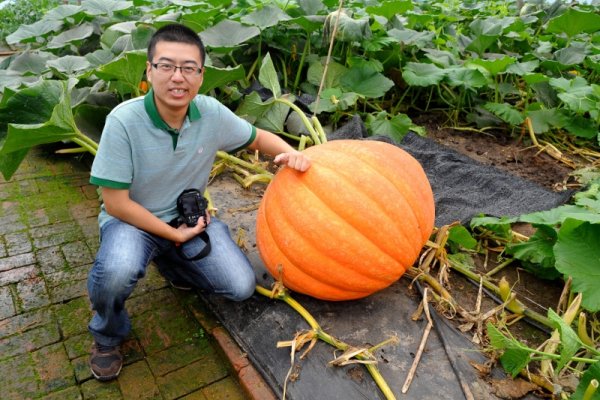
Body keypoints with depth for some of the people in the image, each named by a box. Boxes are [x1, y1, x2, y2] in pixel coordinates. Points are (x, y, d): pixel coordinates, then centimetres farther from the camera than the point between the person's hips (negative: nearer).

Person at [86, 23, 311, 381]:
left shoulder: (211, 113, -14)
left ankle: (169, 262, 20)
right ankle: (107, 335, 1)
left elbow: (257, 137, 4)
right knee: (117, 271, -37)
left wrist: (290, 153, -18)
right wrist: (174, 234, -17)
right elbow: (116, 204, -20)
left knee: (241, 287, -10)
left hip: (190, 216, 4)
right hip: (132, 220, -3)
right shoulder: (124, 120, -25)